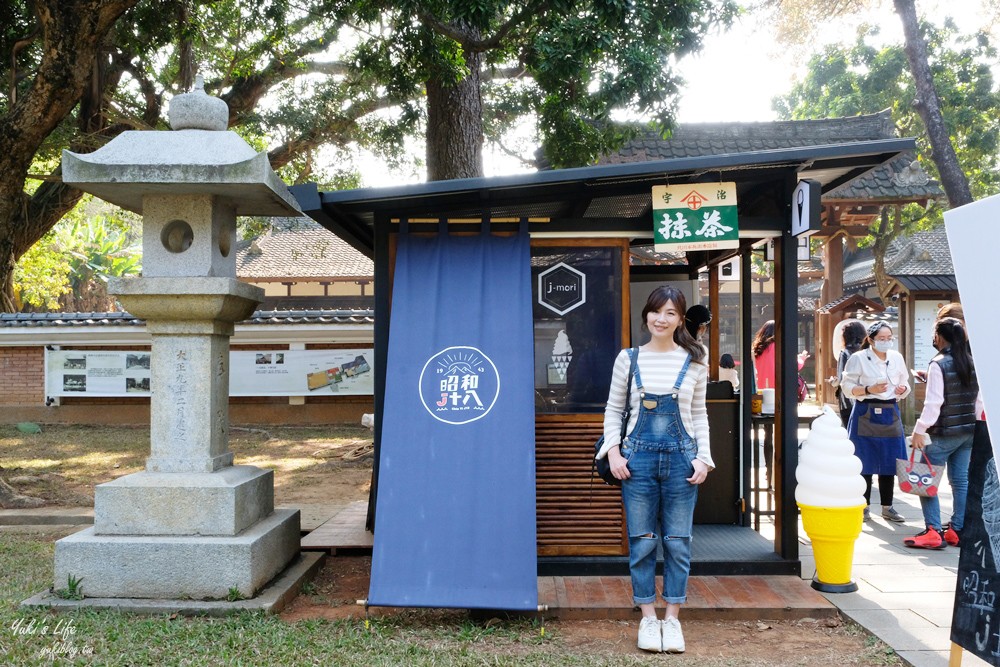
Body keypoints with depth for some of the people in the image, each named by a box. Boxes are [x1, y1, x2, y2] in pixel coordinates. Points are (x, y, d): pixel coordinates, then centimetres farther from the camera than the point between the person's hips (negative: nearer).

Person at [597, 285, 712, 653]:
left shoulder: (694, 362, 4)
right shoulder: (628, 358, 3)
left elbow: (699, 415, 9)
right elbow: (613, 409, 8)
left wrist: (703, 457, 0)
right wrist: (613, 451, -3)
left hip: (681, 457, 0)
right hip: (639, 456, 0)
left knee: (677, 542, 6)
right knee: (642, 541, 5)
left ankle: (672, 618, 19)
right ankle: (648, 618, 19)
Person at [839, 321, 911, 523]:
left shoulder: (897, 357, 9)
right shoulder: (859, 358, -5)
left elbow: (904, 383, 19)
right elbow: (847, 386, -6)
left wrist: (903, 389, -3)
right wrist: (869, 389, -19)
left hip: (890, 414, 4)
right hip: (866, 414, -4)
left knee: (889, 463, 7)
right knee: (865, 463, -1)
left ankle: (887, 507, 18)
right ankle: (864, 506, 12)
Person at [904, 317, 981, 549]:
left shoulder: (938, 364, -15)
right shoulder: (972, 363, 6)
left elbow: (933, 403, -19)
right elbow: (979, 401, 11)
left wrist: (919, 431, -13)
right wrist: (972, 423, 21)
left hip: (943, 434, -7)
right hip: (969, 432, 7)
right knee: (961, 481, 11)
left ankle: (933, 532, -3)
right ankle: (957, 531, 16)